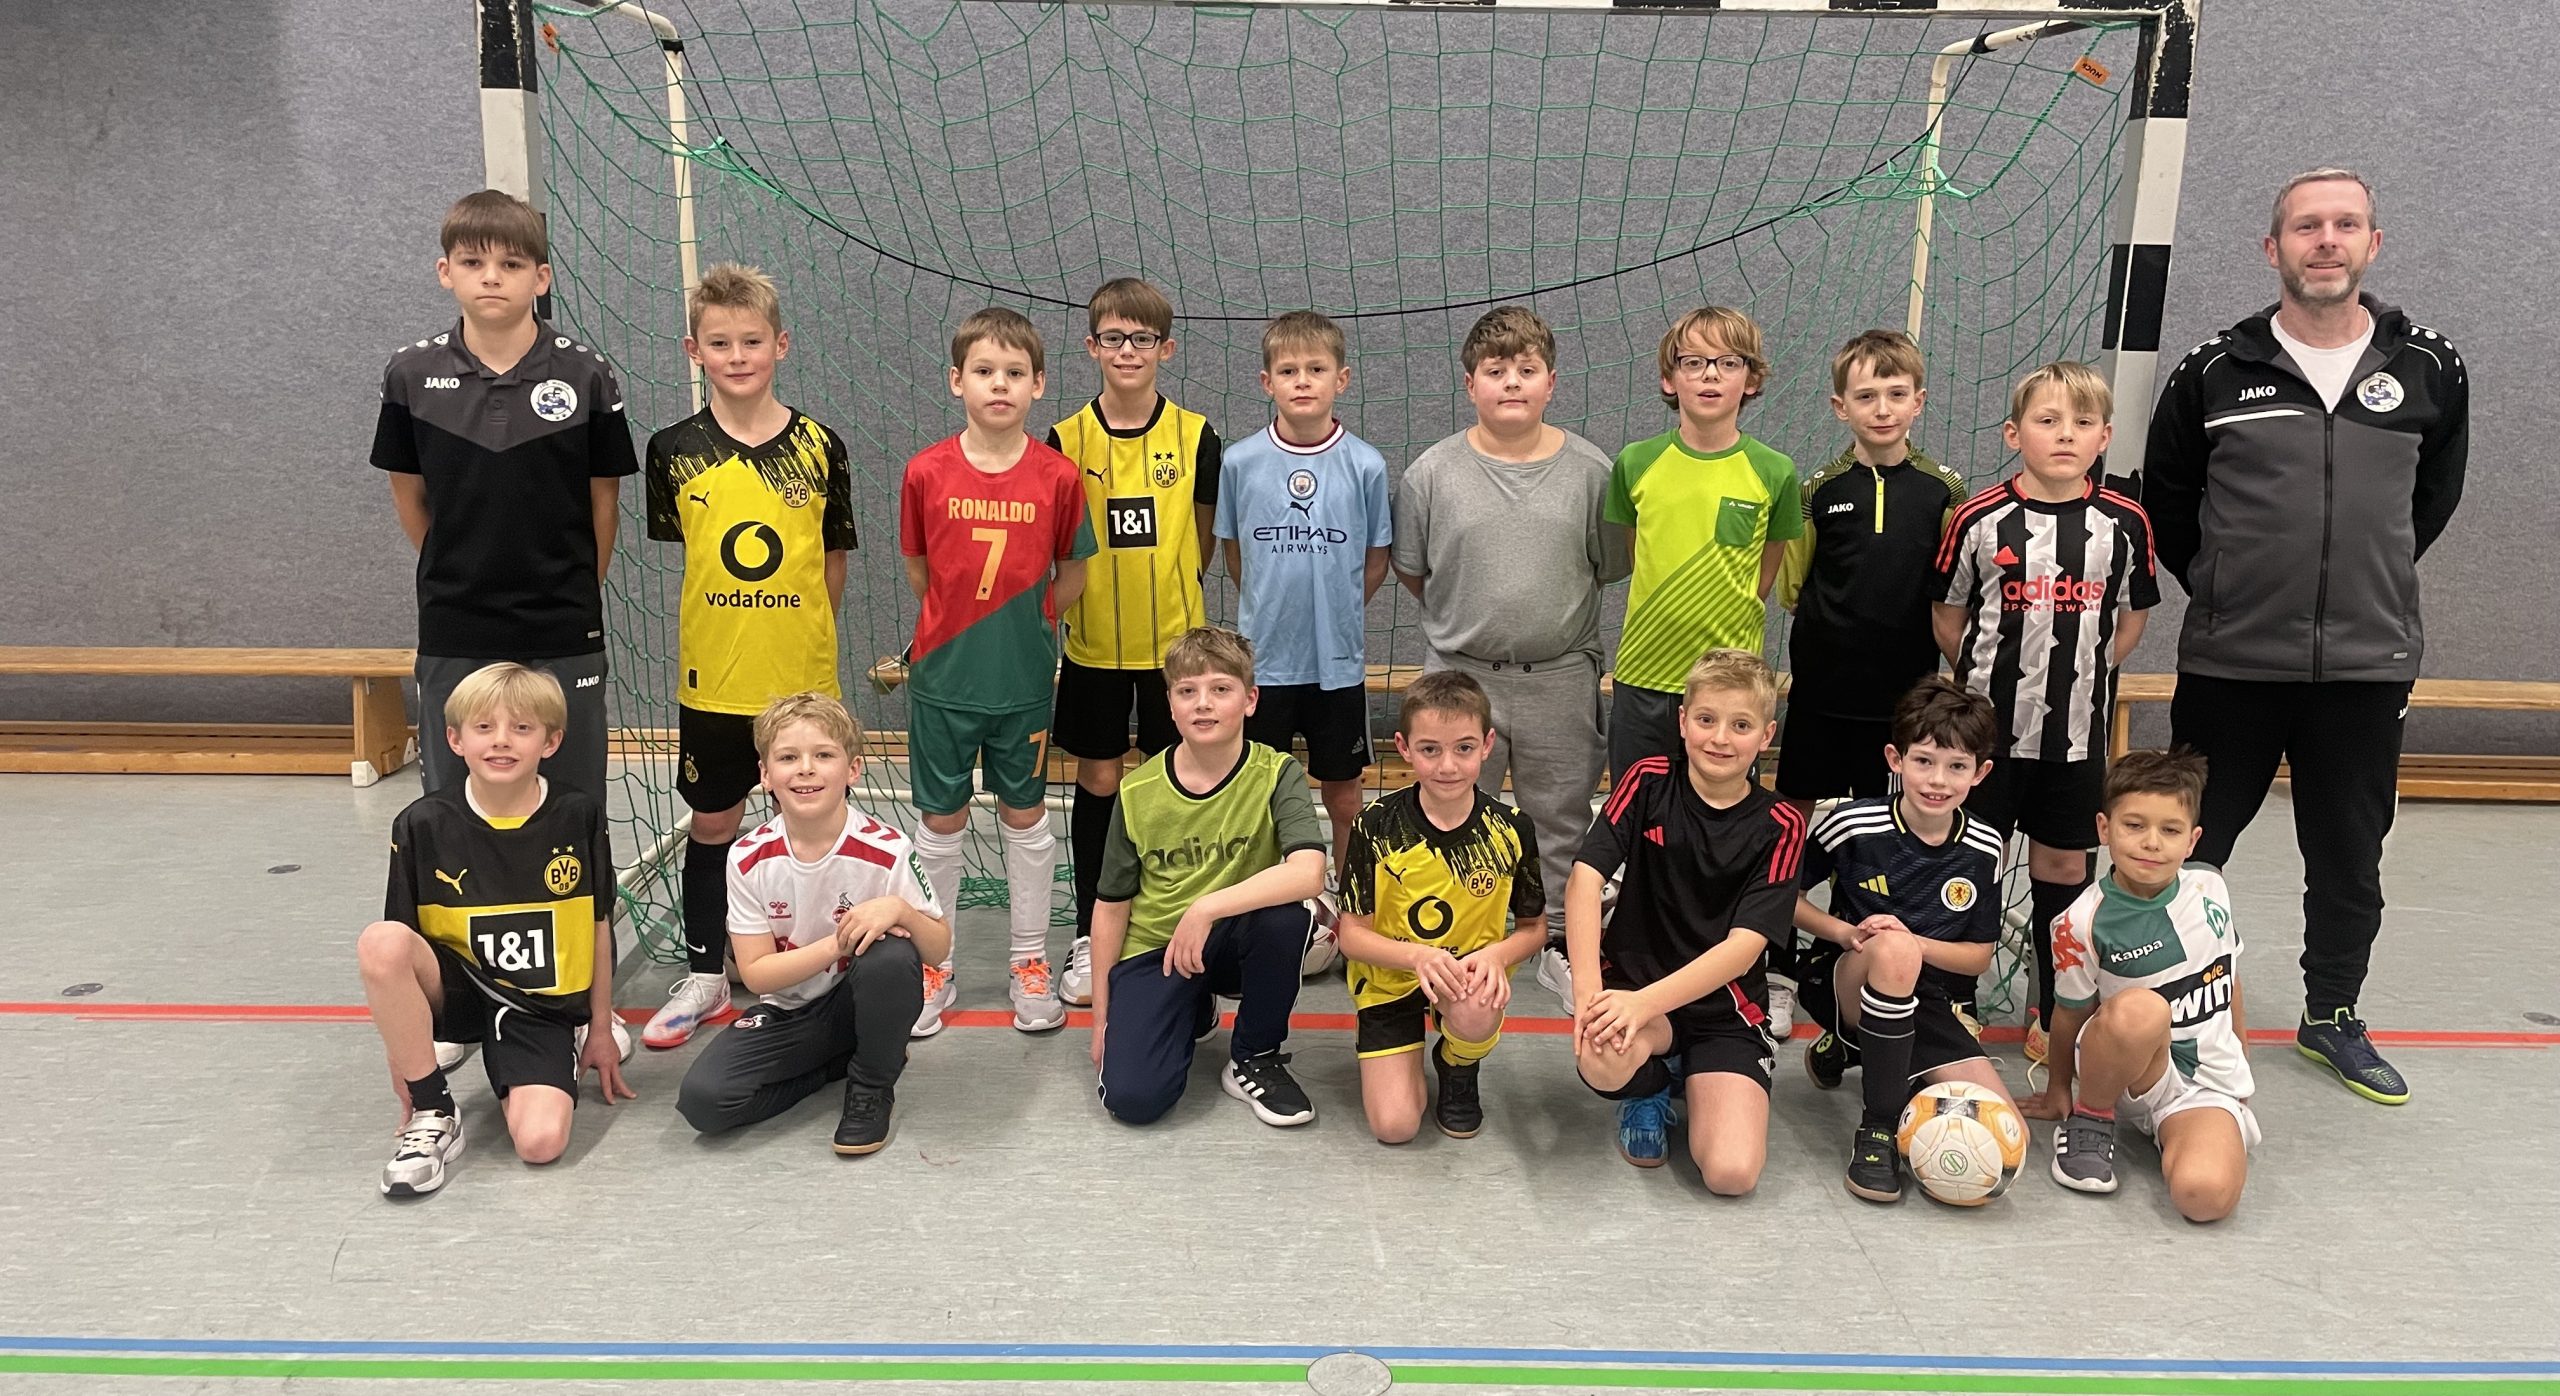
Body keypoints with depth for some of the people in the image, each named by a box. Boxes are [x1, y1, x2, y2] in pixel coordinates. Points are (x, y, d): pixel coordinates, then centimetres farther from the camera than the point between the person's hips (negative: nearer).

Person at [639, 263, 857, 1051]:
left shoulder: (819, 447, -3)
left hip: (803, 676, -1)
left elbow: (832, 559, 5)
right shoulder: (675, 451, -2)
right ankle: (705, 976, 27)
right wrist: (730, 628, 6)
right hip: (712, 677, 1)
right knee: (711, 824, 12)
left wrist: (805, 639, 4)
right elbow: (683, 548, 11)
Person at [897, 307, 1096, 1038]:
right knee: (940, 820, 10)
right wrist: (963, 623, 8)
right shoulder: (926, 472, -8)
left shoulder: (1058, 476, -8)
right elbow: (918, 568, 6)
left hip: (1024, 681, 0)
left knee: (1026, 814, 12)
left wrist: (1023, 624, 1)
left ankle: (1030, 962, 27)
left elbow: (1072, 572, 3)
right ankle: (932, 966, 25)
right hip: (942, 677, 0)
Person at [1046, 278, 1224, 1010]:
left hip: (1175, 640, 0)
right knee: (1097, 783, 8)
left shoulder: (1195, 435, -3)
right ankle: (1088, 936, 20)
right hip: (1094, 642, 0)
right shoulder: (1067, 439, -3)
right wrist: (1079, 594, -2)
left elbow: (1206, 531, 7)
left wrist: (1168, 585, 4)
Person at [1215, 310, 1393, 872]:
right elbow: (1233, 550, 8)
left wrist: (1340, 615, 5)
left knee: (1342, 790, 13)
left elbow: (1376, 558, 4)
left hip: (1339, 659, 0)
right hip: (1264, 657, 0)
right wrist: (1266, 611, 8)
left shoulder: (1366, 465, -7)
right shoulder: (1240, 461, -5)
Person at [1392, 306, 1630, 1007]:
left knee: (1561, 819, 14)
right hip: (1460, 677, 0)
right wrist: (1465, 622, 7)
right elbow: (1410, 569, 7)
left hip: (1562, 679, 1)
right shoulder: (1432, 471, -4)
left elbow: (1610, 567, 7)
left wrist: (1550, 616, 4)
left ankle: (1557, 939, 32)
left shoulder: (1592, 471, -3)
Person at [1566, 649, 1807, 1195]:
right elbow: (1585, 878, -13)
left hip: (1724, 1009, 0)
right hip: (1631, 982, 0)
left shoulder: (1779, 826, -5)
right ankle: (1650, 1089, 3)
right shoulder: (1649, 782, -3)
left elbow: (1744, 946, -15)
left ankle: (1690, 1077, 14)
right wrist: (1588, 992, -27)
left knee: (1732, 1173, -21)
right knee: (1602, 1060, -36)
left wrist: (1644, 1002, -29)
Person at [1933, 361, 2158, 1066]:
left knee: (2064, 864, 12)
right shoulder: (1980, 519, -8)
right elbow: (1947, 614, 2)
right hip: (1990, 722, -2)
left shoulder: (2124, 524, -2)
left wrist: (2083, 671, 2)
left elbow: (2130, 617, 10)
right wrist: (1986, 675, -1)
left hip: (2079, 728, 2)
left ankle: (2053, 1014, 25)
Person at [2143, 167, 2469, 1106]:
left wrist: (2371, 581, 13)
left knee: (2349, 859, 15)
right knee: (2188, 850, 7)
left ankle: (2333, 1017, 34)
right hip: (2231, 664, -2)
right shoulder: (2214, 372, -4)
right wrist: (2219, 586, 8)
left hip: (2369, 666, 2)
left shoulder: (2431, 370, 1)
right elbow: (2166, 499, 8)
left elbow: (2435, 494, 16)